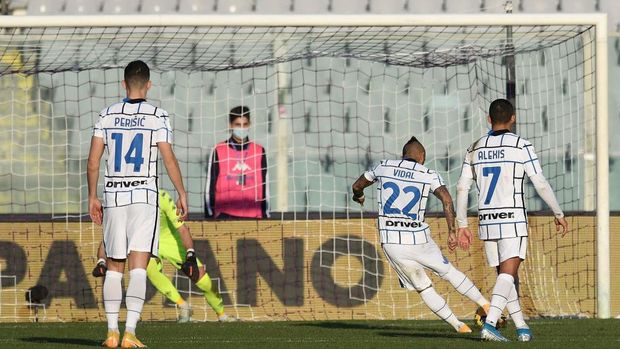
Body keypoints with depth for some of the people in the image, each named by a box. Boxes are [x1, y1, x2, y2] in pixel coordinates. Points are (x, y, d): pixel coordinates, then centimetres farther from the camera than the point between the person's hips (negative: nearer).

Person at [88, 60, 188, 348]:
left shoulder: (108, 115, 5)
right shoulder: (156, 116, -3)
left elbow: (93, 161, 3)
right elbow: (169, 159, -7)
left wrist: (92, 197, 12)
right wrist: (182, 194, 4)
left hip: (113, 196, 3)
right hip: (144, 195, -3)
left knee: (114, 267, 12)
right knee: (138, 267, -7)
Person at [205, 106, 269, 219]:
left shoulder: (259, 151, 10)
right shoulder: (219, 151, 3)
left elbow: (264, 188, 13)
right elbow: (210, 187, 6)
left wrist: (265, 215, 10)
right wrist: (209, 216, 2)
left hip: (253, 215, 2)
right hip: (225, 216, -2)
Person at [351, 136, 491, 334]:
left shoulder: (384, 167, 9)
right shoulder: (428, 176, 2)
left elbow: (357, 186, 23)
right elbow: (446, 199, -15)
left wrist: (358, 196, 46)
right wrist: (452, 231, -14)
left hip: (390, 242, 2)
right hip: (418, 239, -1)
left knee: (424, 288, 12)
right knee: (448, 271, 19)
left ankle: (457, 325, 9)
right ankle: (485, 304, 19)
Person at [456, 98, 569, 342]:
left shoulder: (475, 150, 9)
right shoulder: (521, 146, -4)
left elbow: (462, 188, 7)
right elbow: (541, 185, -5)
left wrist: (462, 225, 14)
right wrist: (559, 214, 7)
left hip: (487, 222, 5)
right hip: (513, 221, -5)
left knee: (506, 275, 16)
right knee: (508, 275, -10)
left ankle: (522, 328, 19)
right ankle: (490, 324, -27)